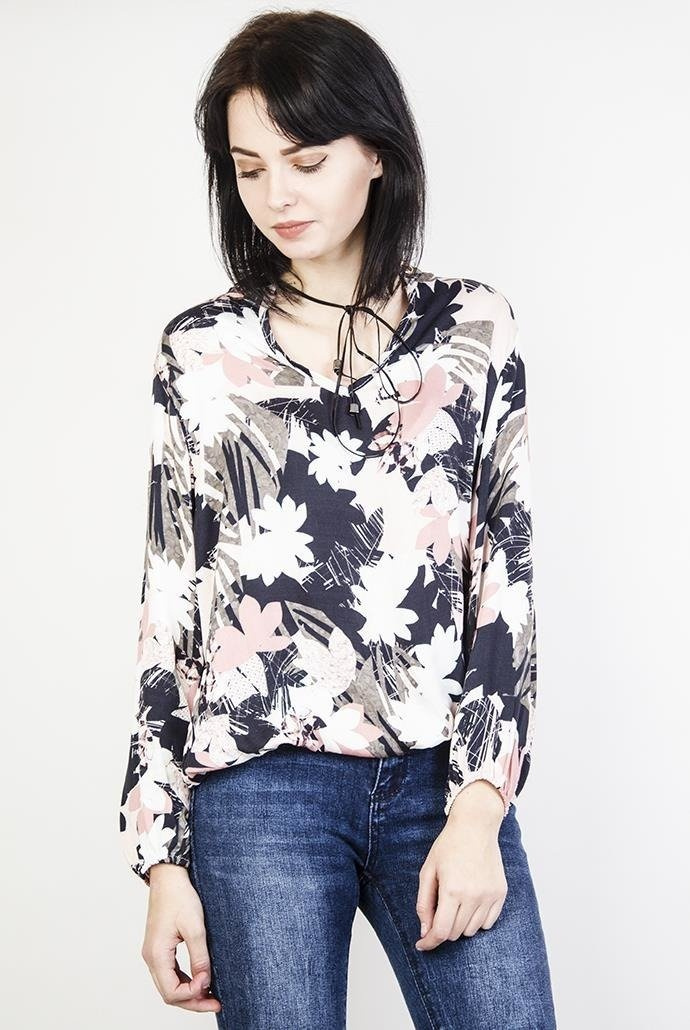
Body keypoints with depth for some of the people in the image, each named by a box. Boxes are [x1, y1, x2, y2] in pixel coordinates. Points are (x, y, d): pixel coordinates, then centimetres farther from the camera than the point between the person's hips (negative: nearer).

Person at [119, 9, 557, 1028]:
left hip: (444, 780, 1)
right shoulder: (202, 352, 4)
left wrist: (480, 806, -6)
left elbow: (506, 570, 2)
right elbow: (170, 598, 5)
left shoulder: (472, 327, 5)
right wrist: (162, 855, 3)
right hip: (261, 792, 0)